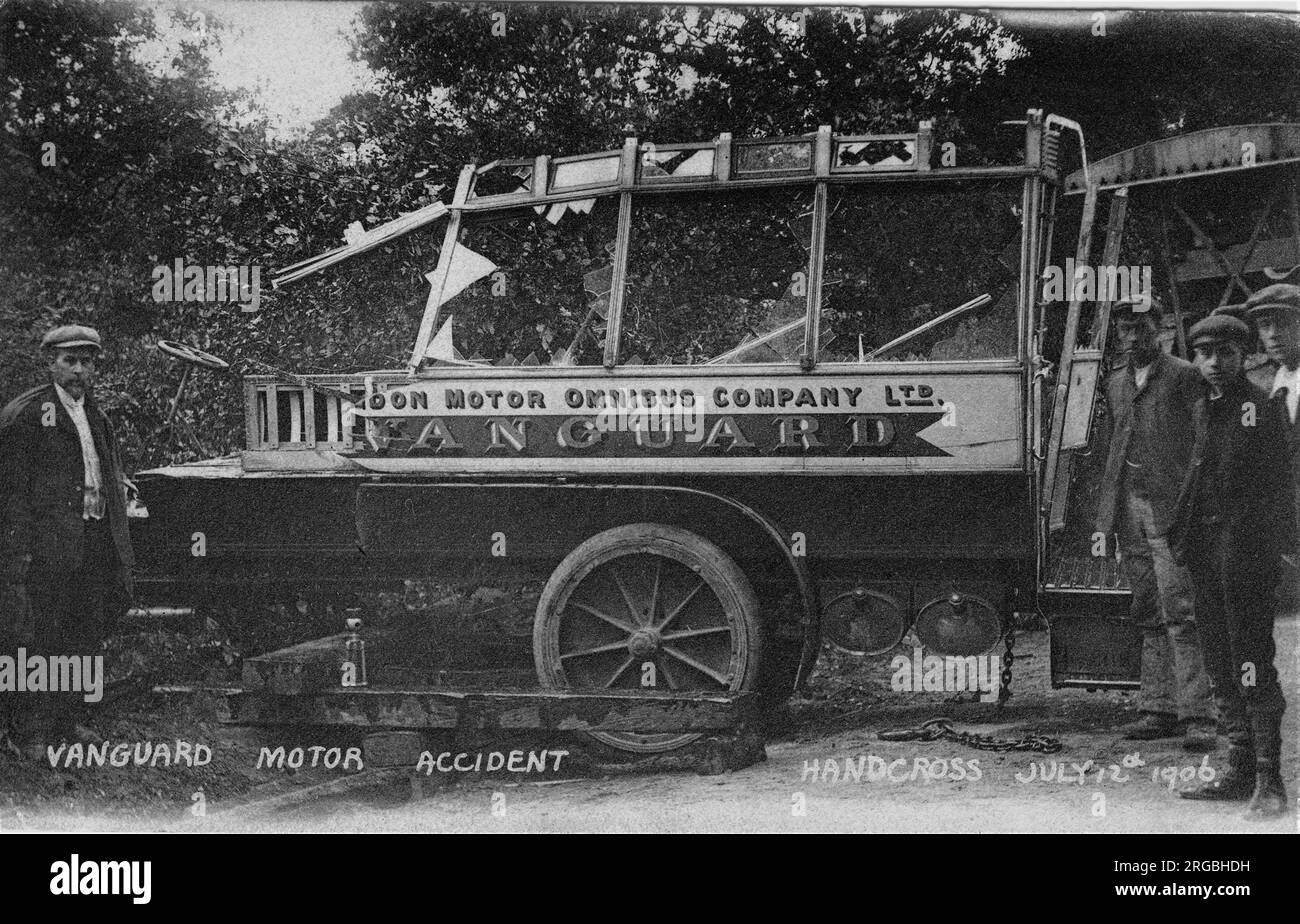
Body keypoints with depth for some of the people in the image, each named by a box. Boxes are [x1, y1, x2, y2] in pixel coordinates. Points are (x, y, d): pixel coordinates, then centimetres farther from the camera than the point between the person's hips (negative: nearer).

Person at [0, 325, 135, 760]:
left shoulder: (97, 417, 18)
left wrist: (118, 547, 15)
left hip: (94, 543, 7)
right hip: (49, 542, -7)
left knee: (86, 639, 11)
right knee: (42, 640, -4)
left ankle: (65, 719, 21)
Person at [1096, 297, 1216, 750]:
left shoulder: (1184, 376, -3)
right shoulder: (1115, 384, 17)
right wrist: (1105, 517, 17)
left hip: (1171, 509, -7)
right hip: (1129, 509, 7)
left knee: (1180, 614, -11)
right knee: (1149, 617, 9)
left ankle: (1197, 717, -11)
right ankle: (1158, 711, 13)